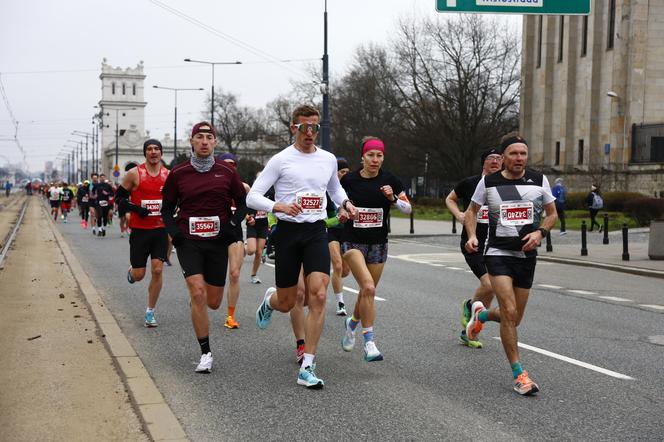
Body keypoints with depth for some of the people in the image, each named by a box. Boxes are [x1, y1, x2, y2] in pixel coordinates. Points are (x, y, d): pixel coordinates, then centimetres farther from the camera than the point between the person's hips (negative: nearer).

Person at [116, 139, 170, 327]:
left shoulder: (169, 175, 4)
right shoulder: (134, 174, -5)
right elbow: (119, 198, -1)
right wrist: (136, 208, -16)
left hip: (160, 229, 2)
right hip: (139, 229, -2)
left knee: (157, 270, -7)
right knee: (139, 274, 2)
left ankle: (150, 312, 6)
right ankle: (131, 271, 41)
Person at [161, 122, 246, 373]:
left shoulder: (226, 172, 3)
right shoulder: (178, 173, 2)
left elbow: (242, 203, 12)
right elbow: (167, 208, 12)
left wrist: (233, 224, -6)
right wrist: (172, 230, -6)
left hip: (217, 242, 1)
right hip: (188, 242, -1)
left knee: (213, 302, 6)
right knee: (197, 294, -17)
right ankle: (205, 353, -7)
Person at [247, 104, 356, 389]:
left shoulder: (329, 159, 10)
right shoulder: (281, 160, -3)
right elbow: (253, 197, -5)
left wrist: (345, 203, 9)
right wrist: (279, 206, -23)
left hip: (316, 231, 2)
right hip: (288, 231, -2)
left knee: (318, 295, -15)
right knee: (286, 303, 5)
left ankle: (306, 368, -9)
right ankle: (269, 300, 47)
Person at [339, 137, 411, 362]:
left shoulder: (389, 180, -3)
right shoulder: (349, 180, -5)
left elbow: (408, 209, -5)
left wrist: (393, 198, -22)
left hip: (378, 243, 3)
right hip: (353, 242, -3)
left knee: (367, 292, 12)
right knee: (368, 287, -21)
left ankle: (352, 323, 43)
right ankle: (369, 342, -14)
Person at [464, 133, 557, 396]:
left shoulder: (539, 181, 1)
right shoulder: (488, 182, -2)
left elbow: (552, 213, 11)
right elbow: (472, 211, 12)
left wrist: (540, 233, -8)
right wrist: (472, 236, -5)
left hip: (526, 256, 3)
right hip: (497, 253, -3)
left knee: (514, 318, 11)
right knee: (509, 312, -17)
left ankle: (480, 314, 45)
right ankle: (518, 374, -8)